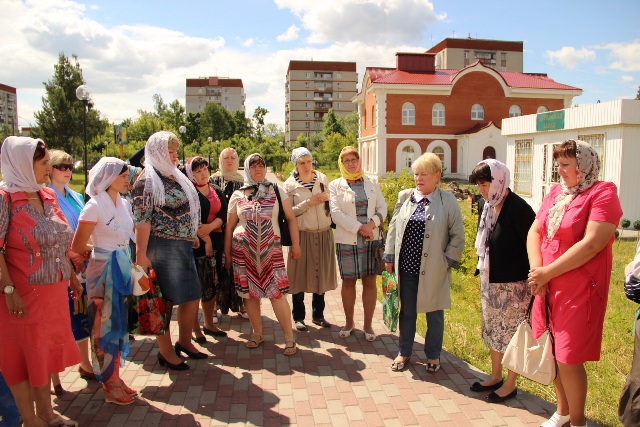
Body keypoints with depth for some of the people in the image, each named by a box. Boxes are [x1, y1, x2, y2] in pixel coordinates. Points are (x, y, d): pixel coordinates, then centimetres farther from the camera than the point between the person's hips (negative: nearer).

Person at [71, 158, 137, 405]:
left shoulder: (123, 203, 8)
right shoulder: (94, 206, -14)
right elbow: (77, 247, -11)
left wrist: (123, 256, 5)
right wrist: (102, 252, 3)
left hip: (122, 269, 7)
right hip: (103, 272, -7)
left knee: (119, 324, 14)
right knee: (106, 326, 4)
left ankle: (115, 378, 29)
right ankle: (110, 386, 18)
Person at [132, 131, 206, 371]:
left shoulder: (175, 177, 15)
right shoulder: (148, 180, -11)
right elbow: (141, 219, -16)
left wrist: (193, 236, 19)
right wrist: (141, 254, -19)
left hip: (183, 247, 9)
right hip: (162, 248, -9)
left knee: (193, 297, 14)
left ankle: (184, 342, 33)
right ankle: (165, 352, 19)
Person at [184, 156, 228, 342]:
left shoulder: (217, 192, 14)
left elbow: (223, 214, 2)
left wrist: (210, 227, -16)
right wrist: (206, 240, -13)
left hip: (215, 241, 6)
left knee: (211, 285, 11)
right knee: (195, 286, -3)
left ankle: (209, 324, 24)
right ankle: (195, 328, 8)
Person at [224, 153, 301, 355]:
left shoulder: (276, 190, 5)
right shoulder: (237, 195, 7)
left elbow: (291, 218, 6)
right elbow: (229, 226, 11)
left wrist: (295, 244, 1)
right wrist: (227, 253, 10)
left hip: (271, 249, -2)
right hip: (243, 249, 2)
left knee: (277, 293, -7)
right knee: (249, 292, 5)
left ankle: (289, 337, 6)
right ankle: (257, 333, 24)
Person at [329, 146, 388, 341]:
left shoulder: (372, 183, 10)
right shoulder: (335, 185, 2)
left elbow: (382, 207, 6)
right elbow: (336, 213, -9)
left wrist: (372, 224, -14)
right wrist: (360, 228, -15)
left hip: (372, 239, 2)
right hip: (347, 241, -2)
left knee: (370, 282, 5)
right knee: (348, 282, 7)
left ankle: (368, 324, 19)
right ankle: (349, 322, 24)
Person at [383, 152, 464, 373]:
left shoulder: (448, 201, -4)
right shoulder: (404, 197, 5)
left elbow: (458, 235, -1)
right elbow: (393, 228, 9)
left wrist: (448, 260, -6)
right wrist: (389, 257, 6)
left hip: (433, 270, -2)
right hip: (406, 266, 3)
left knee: (434, 313, 12)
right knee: (406, 312, 14)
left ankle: (433, 355, 31)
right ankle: (404, 352, 31)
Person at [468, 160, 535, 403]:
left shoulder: (518, 209, -20)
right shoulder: (488, 207, 4)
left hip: (513, 284, -8)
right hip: (490, 282, 8)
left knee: (512, 333, 7)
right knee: (492, 329, 18)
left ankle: (510, 385, 23)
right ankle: (496, 376, 34)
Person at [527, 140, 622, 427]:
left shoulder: (602, 194, -10)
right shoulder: (556, 193, 11)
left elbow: (591, 244, -20)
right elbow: (534, 232, 8)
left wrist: (548, 272, -17)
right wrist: (536, 269, -8)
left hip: (580, 290, -6)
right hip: (548, 287, 7)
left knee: (569, 359, 0)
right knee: (552, 353, 15)